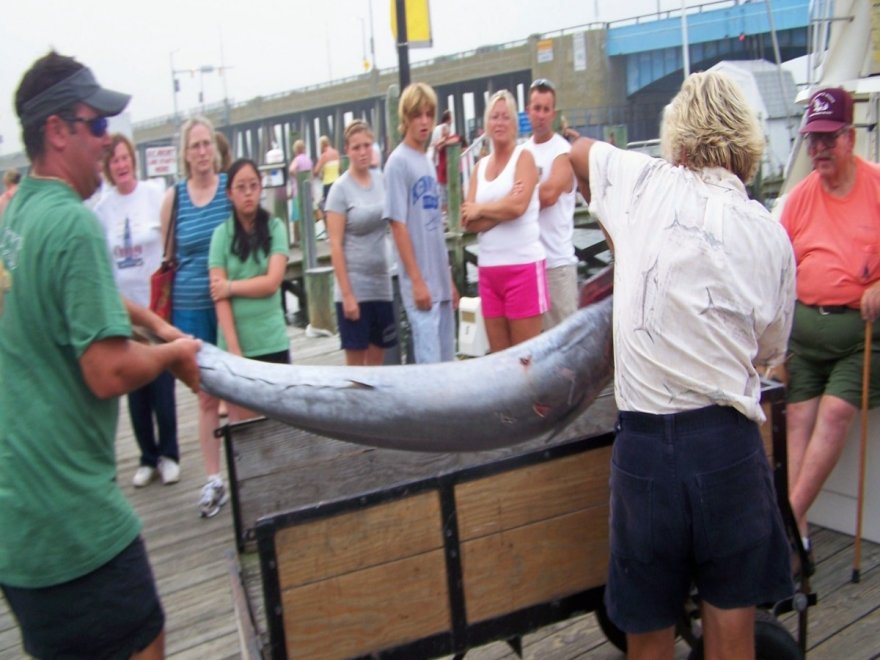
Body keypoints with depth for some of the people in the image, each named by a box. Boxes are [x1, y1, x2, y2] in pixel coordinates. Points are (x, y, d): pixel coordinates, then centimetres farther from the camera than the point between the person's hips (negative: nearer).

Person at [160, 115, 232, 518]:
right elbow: (167, 256, 9)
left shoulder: (231, 186, -1)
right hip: (190, 308, 1)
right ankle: (213, 480, 16)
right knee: (206, 395, 8)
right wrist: (166, 307, 10)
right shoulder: (173, 197, 1)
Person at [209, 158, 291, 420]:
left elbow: (272, 282, -6)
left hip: (272, 342, 0)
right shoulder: (221, 234, 2)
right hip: (234, 343, 0)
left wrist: (231, 287, -4)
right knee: (241, 424, 4)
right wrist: (233, 348, -11)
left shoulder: (275, 227, 2)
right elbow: (219, 296, -4)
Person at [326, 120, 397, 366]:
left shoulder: (381, 179, 6)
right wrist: (347, 294, -15)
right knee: (356, 360, 2)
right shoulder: (341, 188, -8)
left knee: (377, 358, 11)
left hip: (382, 283, 5)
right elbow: (335, 245, -10)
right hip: (355, 286, -5)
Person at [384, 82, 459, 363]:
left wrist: (449, 278, 15)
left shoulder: (428, 160, 15)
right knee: (429, 363, -5)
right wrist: (417, 280, -16)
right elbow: (398, 225, -12)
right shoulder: (398, 161, -7)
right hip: (421, 283, -8)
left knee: (447, 359, 13)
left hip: (440, 280, 8)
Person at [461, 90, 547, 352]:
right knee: (498, 355, 9)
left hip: (523, 265, -5)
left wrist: (480, 210, -2)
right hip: (488, 268, 5)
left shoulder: (524, 157, -1)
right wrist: (501, 209, -11)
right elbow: (468, 221, 3)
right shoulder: (480, 166, 13)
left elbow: (517, 206, -17)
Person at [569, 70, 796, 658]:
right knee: (731, 610, 17)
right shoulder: (773, 237, 3)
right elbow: (770, 352, 9)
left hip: (646, 438, -1)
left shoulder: (648, 185, -1)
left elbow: (580, 152, 20)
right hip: (729, 439, 1)